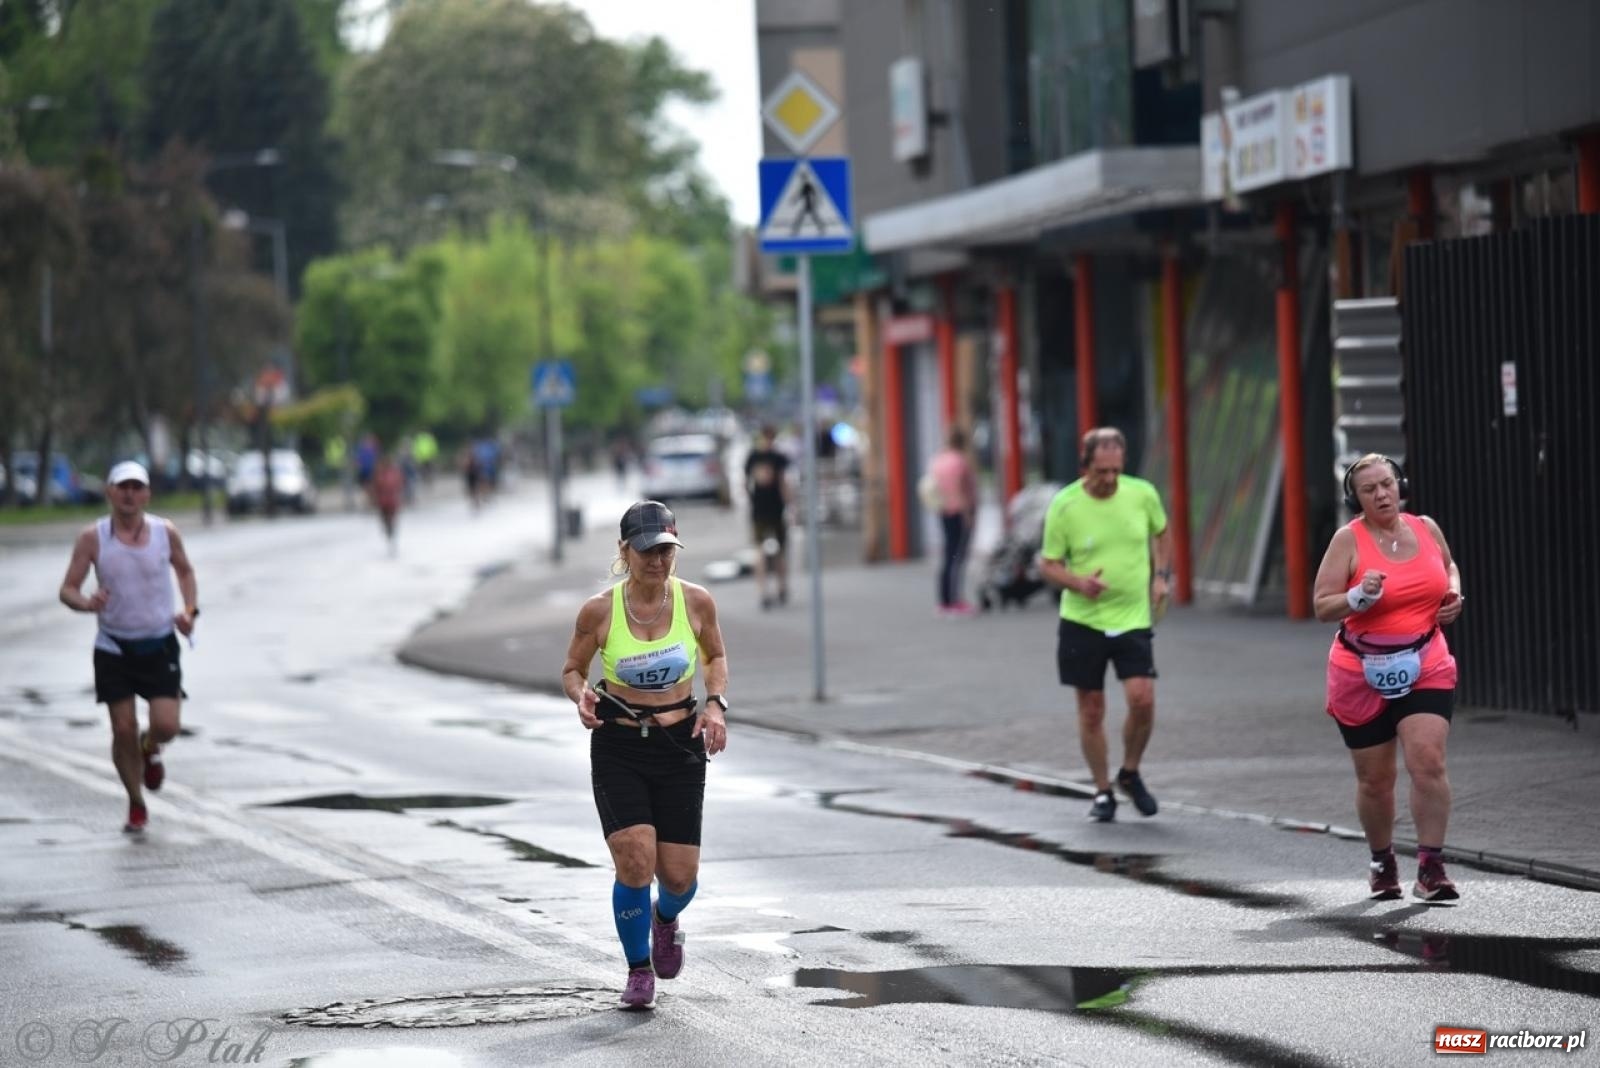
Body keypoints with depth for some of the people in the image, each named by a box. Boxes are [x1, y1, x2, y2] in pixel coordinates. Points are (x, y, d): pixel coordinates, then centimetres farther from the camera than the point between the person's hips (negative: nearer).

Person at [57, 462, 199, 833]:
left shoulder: (165, 532, -3)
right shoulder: (93, 538, -8)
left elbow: (184, 570, 16)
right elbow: (68, 590, -6)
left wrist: (190, 611, 1)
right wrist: (87, 603, -28)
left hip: (159, 645, 1)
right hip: (114, 646, -1)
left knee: (166, 726, -11)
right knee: (123, 730, -2)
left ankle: (150, 749, 27)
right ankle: (136, 806, 18)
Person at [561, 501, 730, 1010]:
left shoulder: (695, 602, -6)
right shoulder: (599, 611, -10)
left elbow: (716, 657, 13)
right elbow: (571, 670, 4)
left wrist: (715, 704, -4)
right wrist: (581, 696, -18)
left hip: (680, 747, 2)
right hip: (618, 748, -2)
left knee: (680, 876, 0)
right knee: (634, 862, -16)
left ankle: (665, 918, 39)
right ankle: (638, 970, 7)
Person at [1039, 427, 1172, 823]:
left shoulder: (1143, 494, -3)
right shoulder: (1064, 506, -10)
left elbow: (1161, 534, 17)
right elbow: (1048, 564, -2)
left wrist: (1161, 575, 4)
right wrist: (1078, 582, -21)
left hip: (1133, 618, 1)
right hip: (1082, 622, -1)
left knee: (1142, 699, -13)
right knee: (1091, 710, 4)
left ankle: (1130, 774, 13)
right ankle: (1102, 791, 21)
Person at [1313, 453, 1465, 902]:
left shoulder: (1425, 528, 4)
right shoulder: (1349, 540, -7)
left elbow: (1449, 565, 26)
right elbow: (1322, 606, -10)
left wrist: (1454, 594, 6)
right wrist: (1360, 596, -27)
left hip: (1425, 668, 1)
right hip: (1363, 674, -1)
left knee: (1428, 761, -17)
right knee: (1375, 779, 9)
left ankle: (1431, 868, -13)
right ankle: (1382, 863, 33)